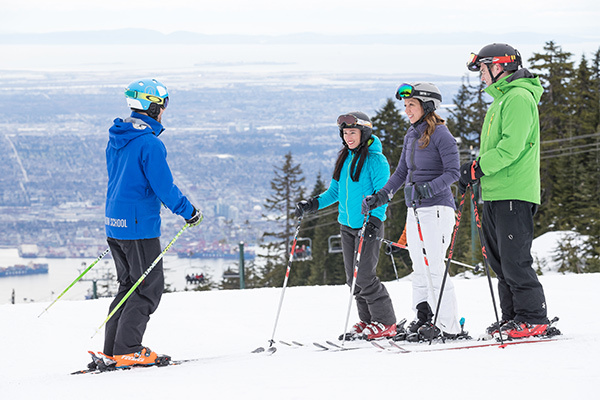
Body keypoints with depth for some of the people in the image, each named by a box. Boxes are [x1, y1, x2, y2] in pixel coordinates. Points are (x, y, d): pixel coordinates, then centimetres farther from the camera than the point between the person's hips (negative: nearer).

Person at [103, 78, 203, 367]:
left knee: (129, 285, 17)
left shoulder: (116, 139, 10)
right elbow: (164, 186, -18)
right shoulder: (150, 143, -18)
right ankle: (126, 350, -6)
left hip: (114, 223, 9)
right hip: (139, 225, -9)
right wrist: (189, 212, -5)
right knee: (149, 288, -1)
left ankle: (113, 349, 15)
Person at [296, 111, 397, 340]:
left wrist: (375, 220, -26)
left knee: (364, 276, -13)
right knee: (353, 278, 6)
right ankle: (367, 320, 15)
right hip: (347, 225, 7)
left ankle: (385, 323, -5)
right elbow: (335, 191, 19)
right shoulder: (344, 159, 13)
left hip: (369, 226, -7)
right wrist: (313, 205, 5)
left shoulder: (375, 159, -10)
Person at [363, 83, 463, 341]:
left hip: (437, 208, -8)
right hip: (415, 210, 8)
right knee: (420, 269, 7)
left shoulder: (440, 134, -10)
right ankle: (423, 320, 11)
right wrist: (381, 196, 14)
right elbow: (402, 172, 22)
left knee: (434, 267, -11)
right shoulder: (411, 135, 14)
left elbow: (453, 172, -15)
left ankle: (448, 326, -9)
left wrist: (426, 189, -26)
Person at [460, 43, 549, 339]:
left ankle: (532, 319, -5)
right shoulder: (501, 100, 22)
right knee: (500, 260, 10)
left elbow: (511, 146, -21)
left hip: (514, 195, -10)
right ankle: (512, 317, 14)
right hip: (495, 193, 10)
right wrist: (474, 168, 11)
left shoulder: (518, 98, -11)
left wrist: (478, 168, -18)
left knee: (515, 260, -10)